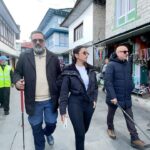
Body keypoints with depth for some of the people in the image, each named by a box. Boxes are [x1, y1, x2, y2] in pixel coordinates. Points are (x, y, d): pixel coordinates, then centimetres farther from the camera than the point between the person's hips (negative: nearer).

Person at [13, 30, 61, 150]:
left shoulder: (53, 57, 2)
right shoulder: (24, 56, 0)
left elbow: (59, 76, 5)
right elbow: (17, 72, 5)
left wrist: (60, 94, -1)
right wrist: (17, 82, -18)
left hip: (50, 100, 1)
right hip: (33, 101, 0)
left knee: (52, 123, 16)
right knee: (36, 127, 15)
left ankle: (47, 133, 52)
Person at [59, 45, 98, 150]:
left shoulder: (91, 70, 3)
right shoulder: (69, 71, -12)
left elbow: (95, 86, 13)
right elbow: (64, 91, -10)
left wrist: (94, 99, 3)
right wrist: (63, 110, -11)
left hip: (89, 104, 5)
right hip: (75, 104, -5)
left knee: (85, 129, 22)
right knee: (80, 133, 2)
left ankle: (79, 142, 54)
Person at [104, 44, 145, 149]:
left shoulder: (128, 64, 4)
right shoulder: (111, 65, -16)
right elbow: (107, 82, -22)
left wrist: (131, 88, 8)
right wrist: (113, 96, -26)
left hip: (126, 97, 5)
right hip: (114, 96, -5)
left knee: (130, 117, 9)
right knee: (111, 114, 18)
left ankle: (134, 139, 21)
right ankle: (110, 128, 43)